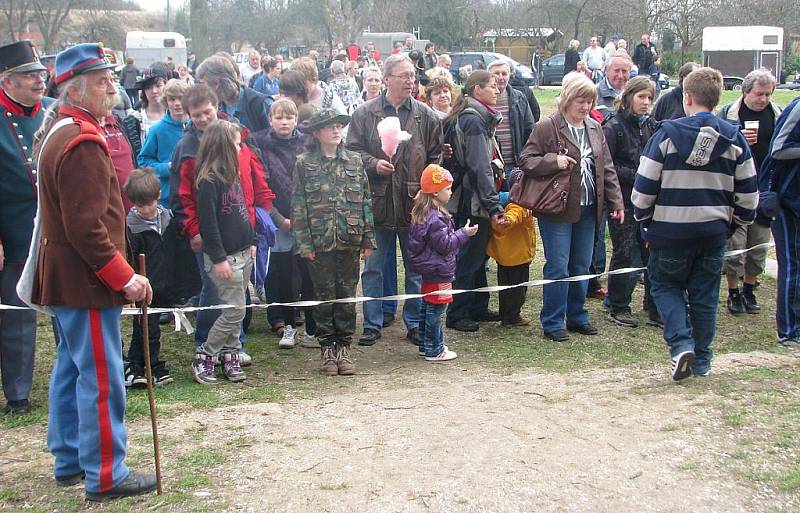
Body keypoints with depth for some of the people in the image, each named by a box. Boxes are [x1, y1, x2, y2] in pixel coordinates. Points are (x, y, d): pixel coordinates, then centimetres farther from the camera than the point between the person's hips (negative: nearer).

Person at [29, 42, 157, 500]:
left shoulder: (56, 130, 12)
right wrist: (125, 277, -21)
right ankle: (105, 476, 5)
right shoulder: (83, 143, -21)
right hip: (86, 280, -11)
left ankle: (70, 461, 30)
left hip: (63, 277, 11)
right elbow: (86, 227, -25)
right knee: (101, 377, -3)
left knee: (71, 368, 18)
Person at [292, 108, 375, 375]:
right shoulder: (304, 163, 0)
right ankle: (327, 348, 16)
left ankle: (344, 347, 17)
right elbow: (298, 206, -2)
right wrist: (303, 242, -8)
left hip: (350, 242, 2)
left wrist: (368, 239, 3)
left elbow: (365, 201, 7)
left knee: (347, 295, 7)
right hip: (319, 241, -2)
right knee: (324, 295, 6)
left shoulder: (354, 161, 7)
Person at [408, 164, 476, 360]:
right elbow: (445, 244, -21)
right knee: (435, 309, -2)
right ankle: (434, 350, 5)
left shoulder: (422, 212, 8)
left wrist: (459, 233, 19)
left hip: (428, 268, 10)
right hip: (438, 270, -10)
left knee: (427, 306, 16)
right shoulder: (435, 218, -23)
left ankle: (425, 345, 26)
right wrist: (464, 233, -13)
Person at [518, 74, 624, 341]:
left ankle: (577, 316, 27)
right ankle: (552, 322, 7)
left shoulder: (595, 129, 12)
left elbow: (606, 167, 14)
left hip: (588, 209, 6)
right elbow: (525, 161, -7)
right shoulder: (546, 128, -7)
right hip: (557, 209, -6)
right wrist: (554, 161, -23)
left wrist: (616, 201, 8)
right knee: (558, 268, -4)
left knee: (582, 266, 13)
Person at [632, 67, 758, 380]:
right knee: (705, 294, 14)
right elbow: (748, 193, 5)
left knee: (665, 286, 14)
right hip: (714, 231, 3)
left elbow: (643, 188, -8)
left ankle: (681, 343, -6)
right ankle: (702, 359, 21)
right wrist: (734, 223, 19)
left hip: (670, 230, -3)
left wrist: (644, 220, 8)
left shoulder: (667, 134, -9)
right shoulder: (734, 138, 1)